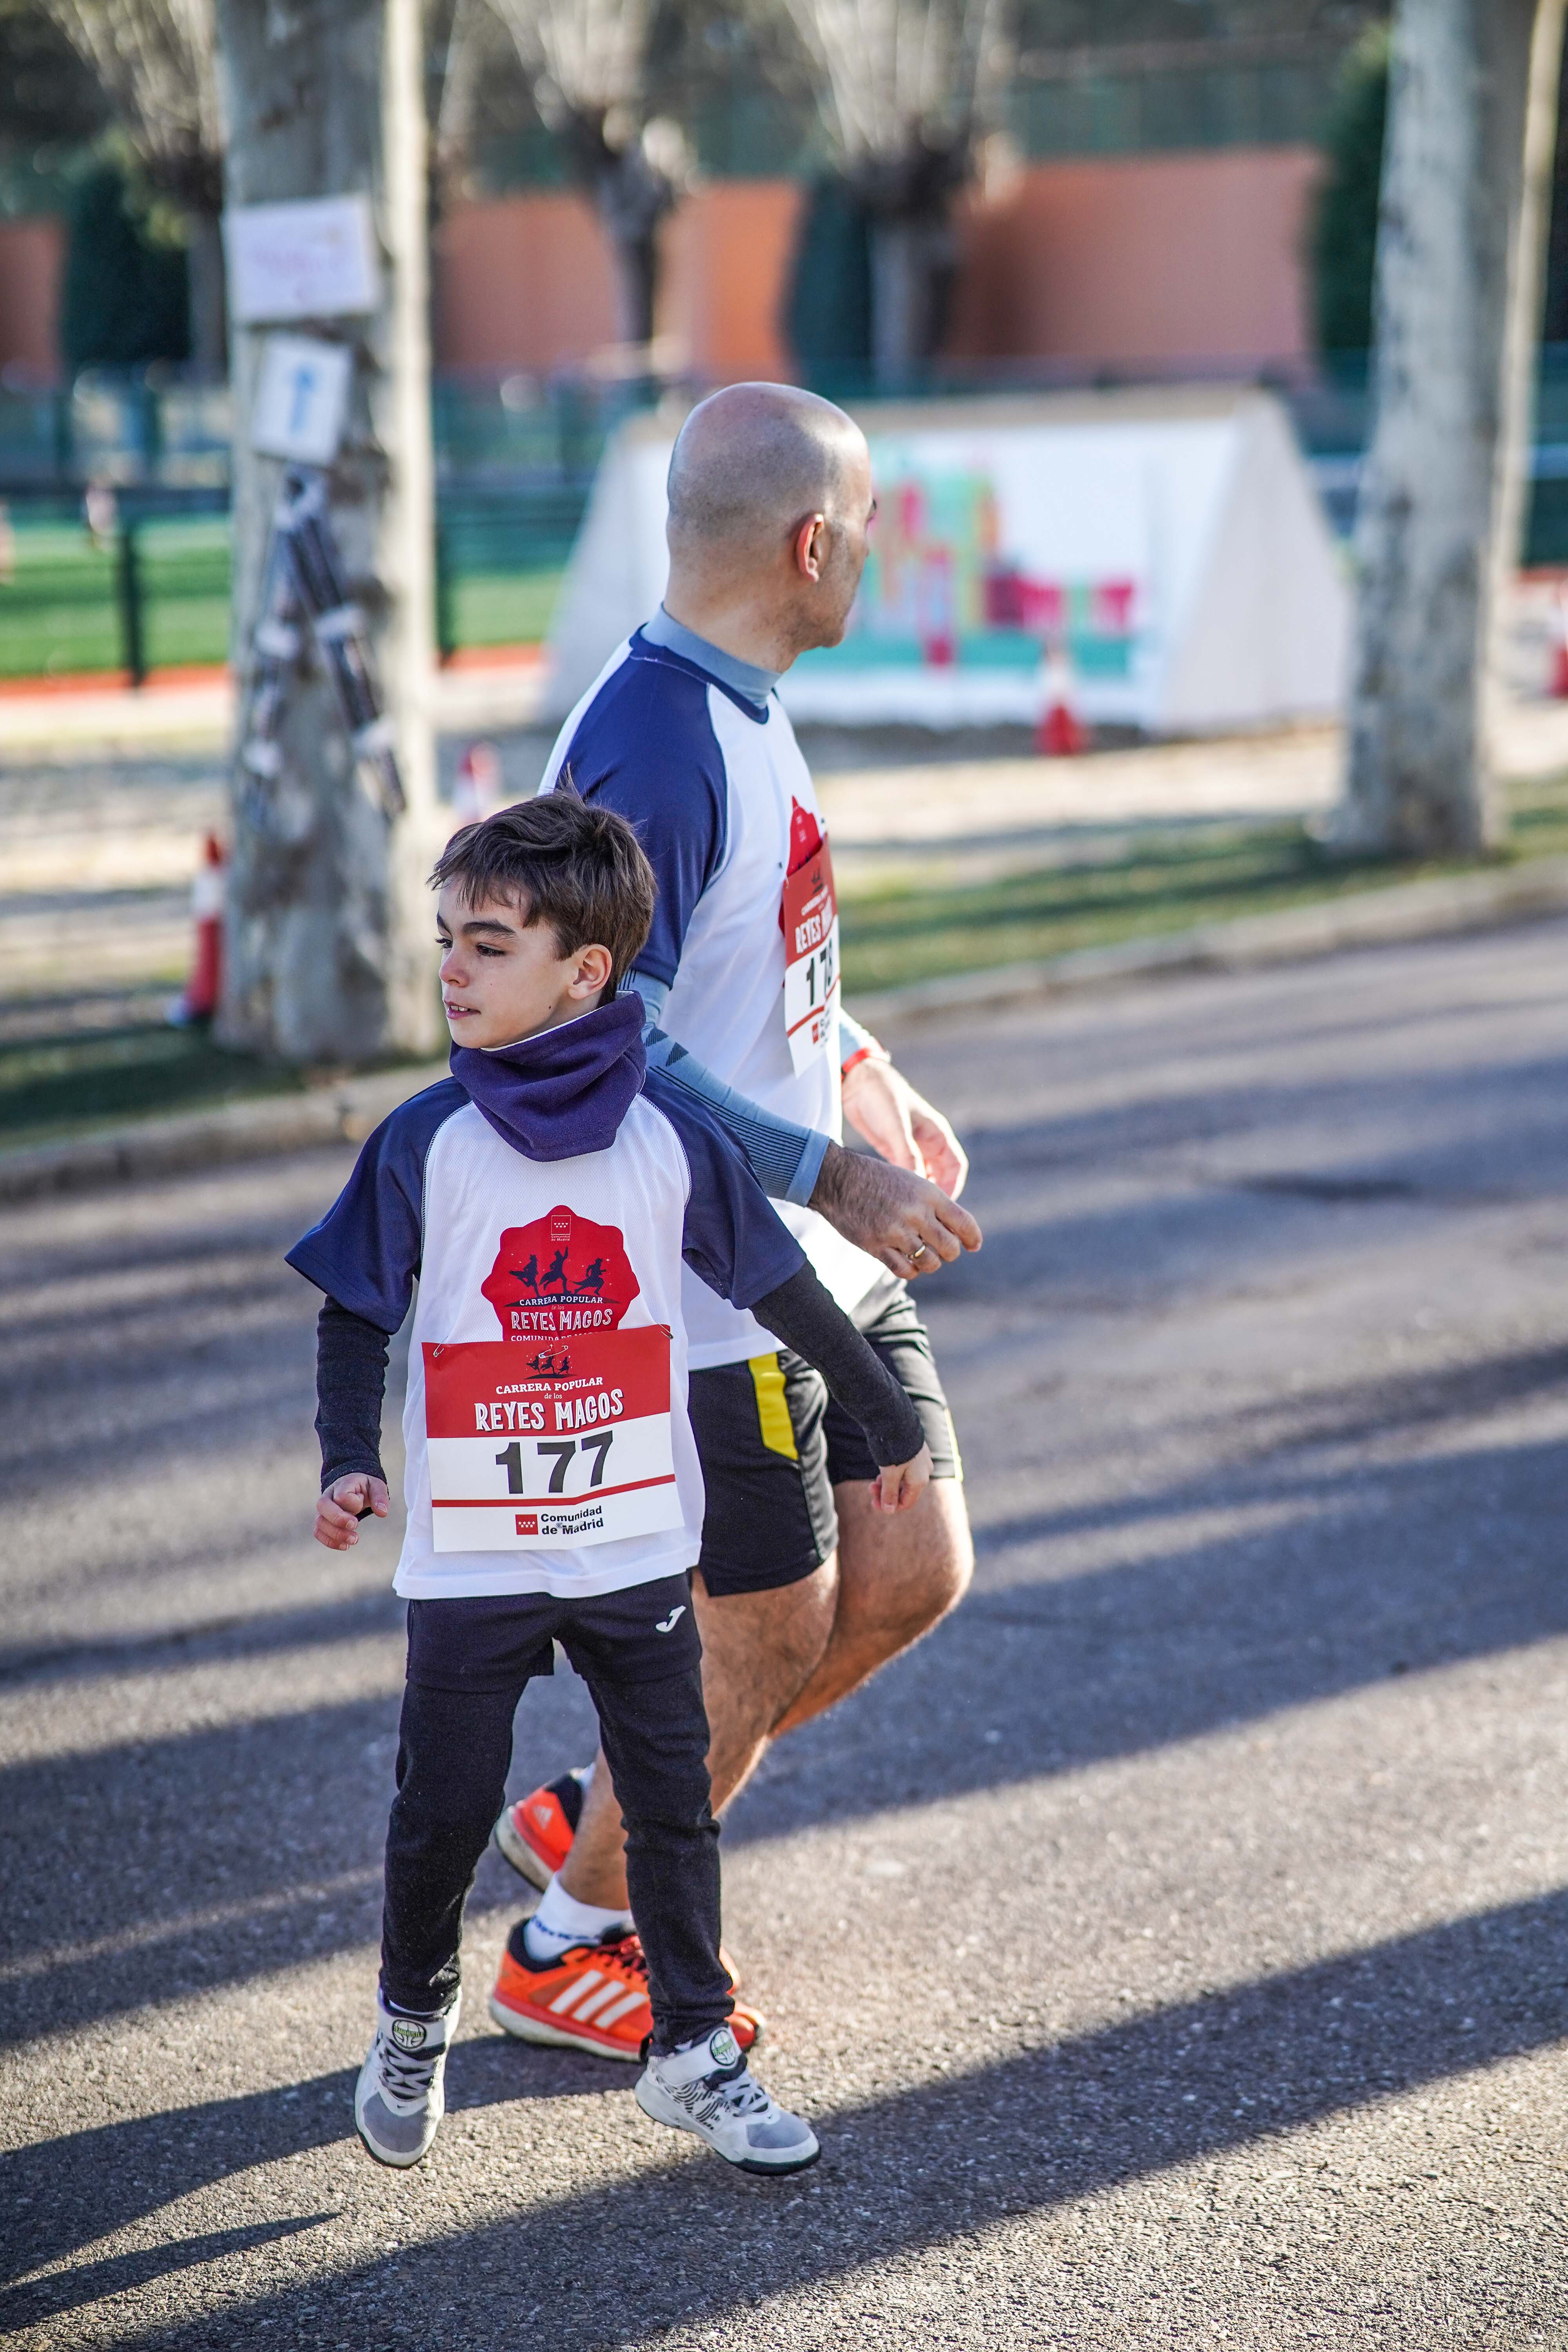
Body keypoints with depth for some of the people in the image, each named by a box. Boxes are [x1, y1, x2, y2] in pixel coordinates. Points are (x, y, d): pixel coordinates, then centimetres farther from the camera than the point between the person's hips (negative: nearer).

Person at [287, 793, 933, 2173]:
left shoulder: (671, 1135, -6)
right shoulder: (424, 1143, -8)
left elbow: (779, 1286, 6)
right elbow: (358, 1311, 2)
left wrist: (888, 1421, 14)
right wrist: (350, 1461, -13)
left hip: (635, 1544, 1)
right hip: (471, 1553, -1)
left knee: (673, 1801, 8)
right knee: (443, 1812, 6)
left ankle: (693, 2053, 22)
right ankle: (413, 2026, 31)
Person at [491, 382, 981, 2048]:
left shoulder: (740, 711, 8)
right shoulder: (653, 746, -24)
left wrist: (860, 1073, 14)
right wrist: (831, 1176, -27)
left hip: (824, 1265, 10)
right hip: (708, 1289, -10)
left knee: (914, 1570, 13)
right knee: (767, 1639, 3)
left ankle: (589, 1818, 29)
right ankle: (570, 1946, 26)